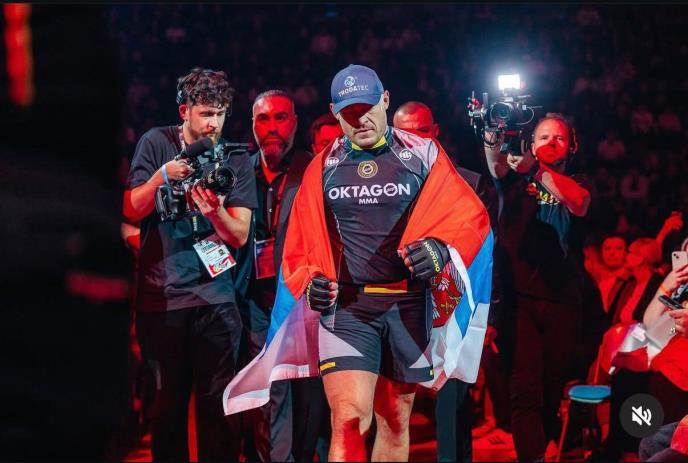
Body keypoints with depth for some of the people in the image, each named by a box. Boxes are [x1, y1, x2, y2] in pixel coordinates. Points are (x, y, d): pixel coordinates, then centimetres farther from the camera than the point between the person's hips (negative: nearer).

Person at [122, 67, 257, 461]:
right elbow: (131, 211, -1)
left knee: (218, 400, -3)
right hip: (160, 295, 0)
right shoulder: (156, 144, 3)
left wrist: (215, 211, -21)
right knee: (168, 401, 4)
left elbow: (240, 235, 0)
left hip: (214, 296, 0)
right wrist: (163, 175, -17)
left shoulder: (236, 159, 5)